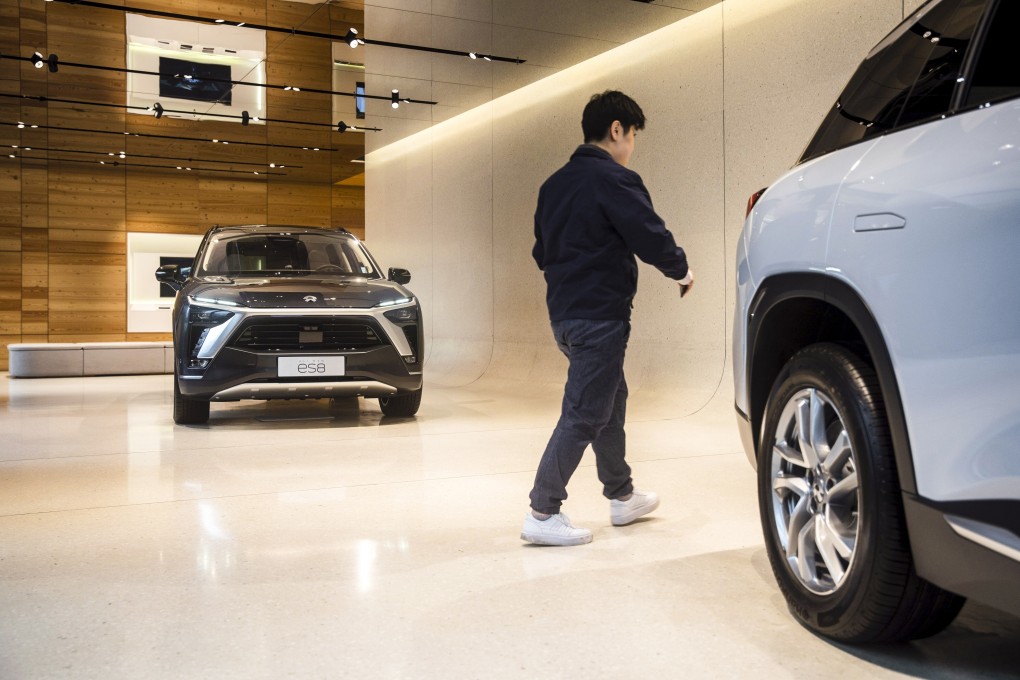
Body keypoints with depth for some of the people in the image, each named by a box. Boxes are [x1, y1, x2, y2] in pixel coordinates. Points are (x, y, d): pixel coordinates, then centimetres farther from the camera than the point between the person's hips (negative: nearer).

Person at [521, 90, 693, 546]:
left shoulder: (555, 184, 13)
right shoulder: (614, 180, -14)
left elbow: (542, 251, 19)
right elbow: (653, 239, -18)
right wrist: (681, 270, 0)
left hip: (564, 314, 9)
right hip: (600, 317, -9)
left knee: (610, 400, 20)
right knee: (583, 415, -3)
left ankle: (622, 496, 32)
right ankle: (542, 514, 1)